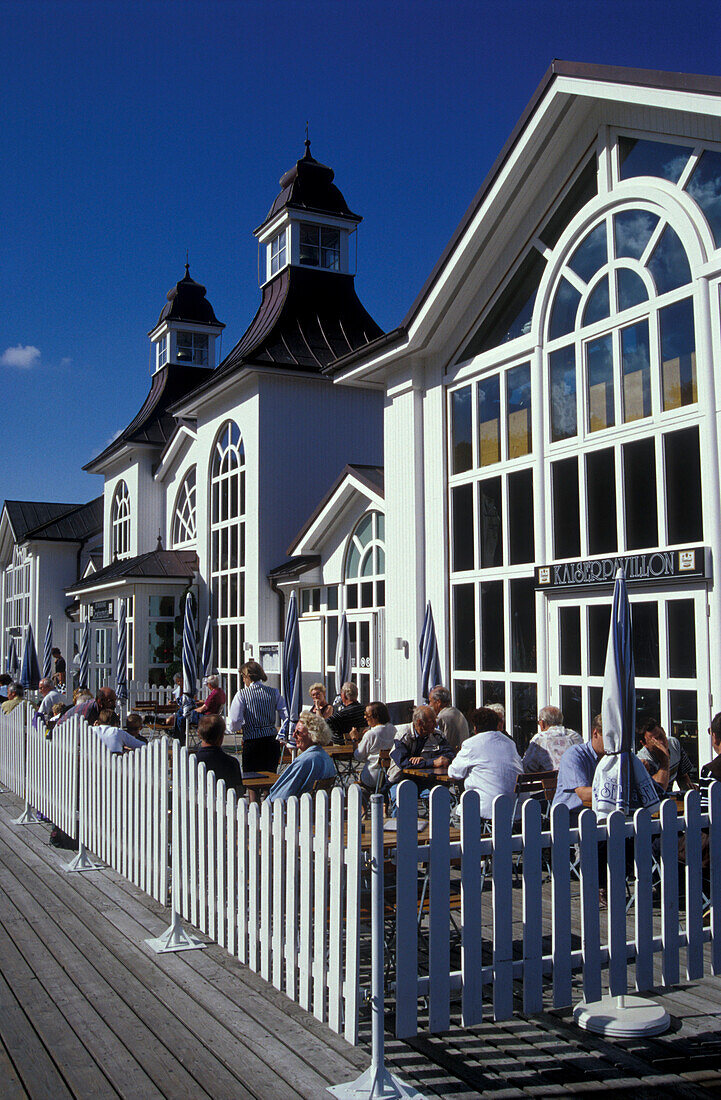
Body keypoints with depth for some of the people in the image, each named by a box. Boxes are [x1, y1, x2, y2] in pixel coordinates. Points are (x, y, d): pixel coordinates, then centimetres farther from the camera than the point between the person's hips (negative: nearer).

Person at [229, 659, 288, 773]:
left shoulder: (242, 694, -6)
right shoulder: (274, 692, 2)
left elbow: (234, 723, -11)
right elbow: (287, 716, -2)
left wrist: (242, 725, 9)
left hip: (252, 742, -3)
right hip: (272, 740, 3)